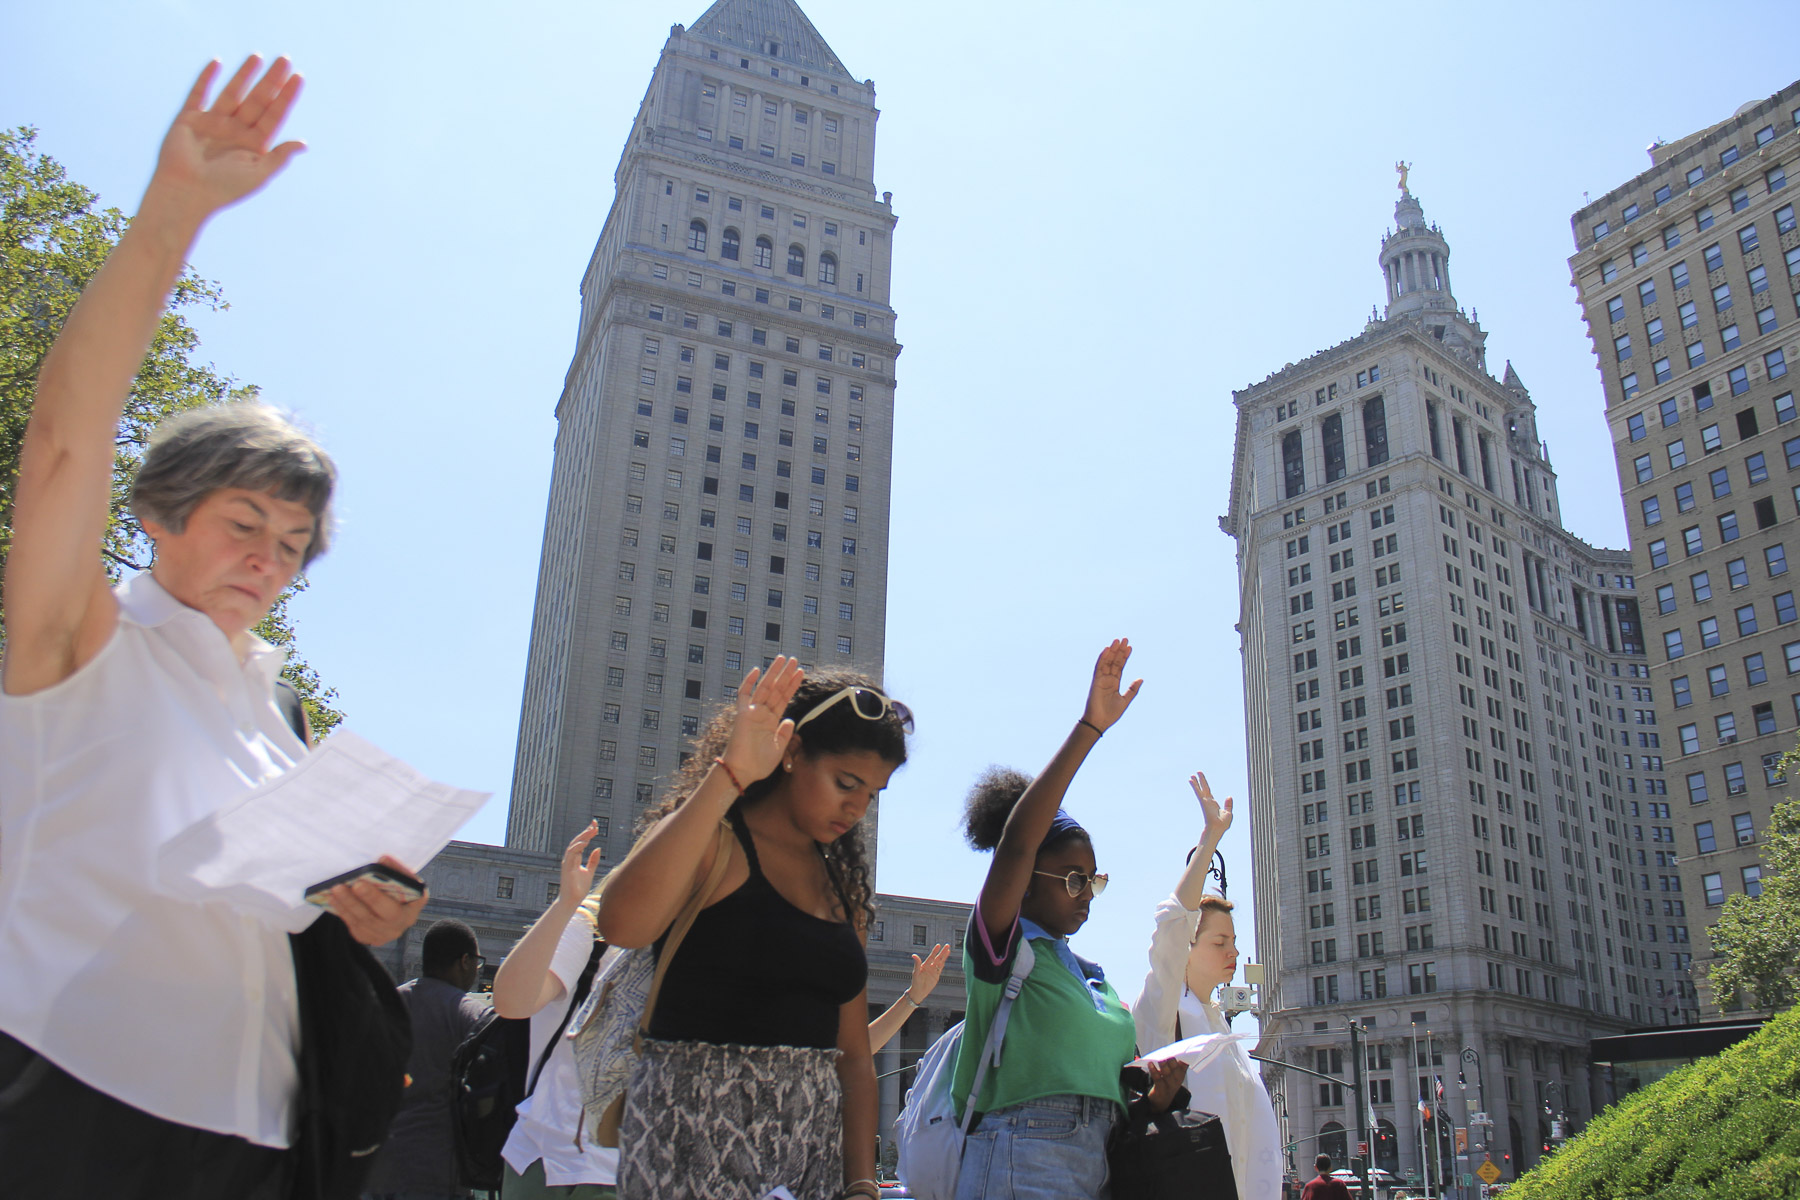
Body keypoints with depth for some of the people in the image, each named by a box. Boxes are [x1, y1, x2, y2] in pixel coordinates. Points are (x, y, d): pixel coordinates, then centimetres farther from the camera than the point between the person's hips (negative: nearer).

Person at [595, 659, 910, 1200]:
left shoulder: (843, 890, 13)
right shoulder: (710, 842, -6)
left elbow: (855, 1059, 12)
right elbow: (623, 923, -29)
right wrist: (729, 777, -28)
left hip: (817, 1145, 6)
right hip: (697, 1139, -6)